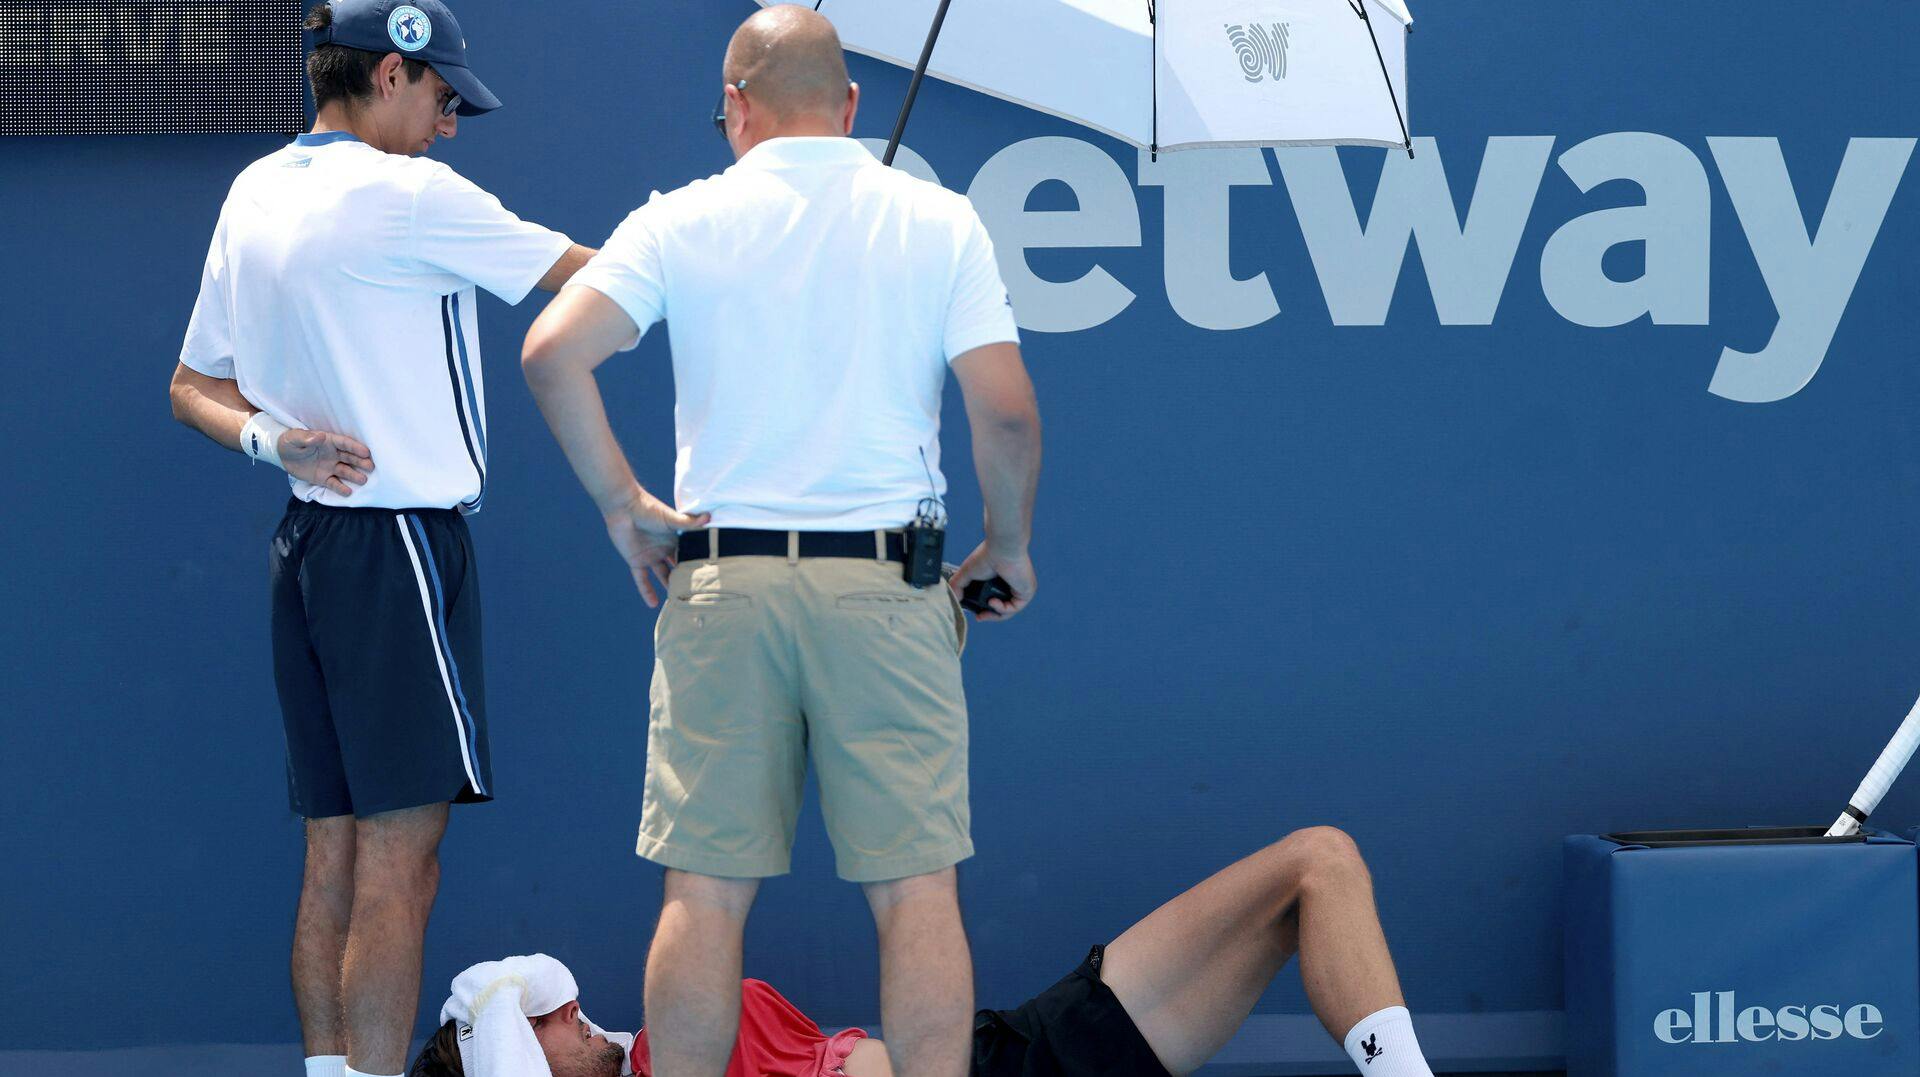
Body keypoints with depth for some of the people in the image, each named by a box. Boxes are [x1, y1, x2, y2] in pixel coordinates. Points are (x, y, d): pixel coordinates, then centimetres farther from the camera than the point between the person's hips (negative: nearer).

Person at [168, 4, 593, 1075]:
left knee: (336, 855, 9)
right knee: (400, 865, -9)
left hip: (309, 543, 9)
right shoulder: (404, 195, -12)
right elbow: (593, 279, -7)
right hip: (400, 543, -9)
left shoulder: (254, 196, 13)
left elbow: (195, 389, 18)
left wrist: (273, 440, 1)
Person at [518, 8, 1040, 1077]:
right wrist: (1011, 545, 11)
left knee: (706, 889, 4)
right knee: (917, 886, 1)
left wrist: (621, 500, 3)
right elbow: (1006, 411, -5)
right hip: (888, 586, -1)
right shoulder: (938, 220, 3)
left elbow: (554, 353, -7)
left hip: (722, 581, 1)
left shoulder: (685, 221, 4)